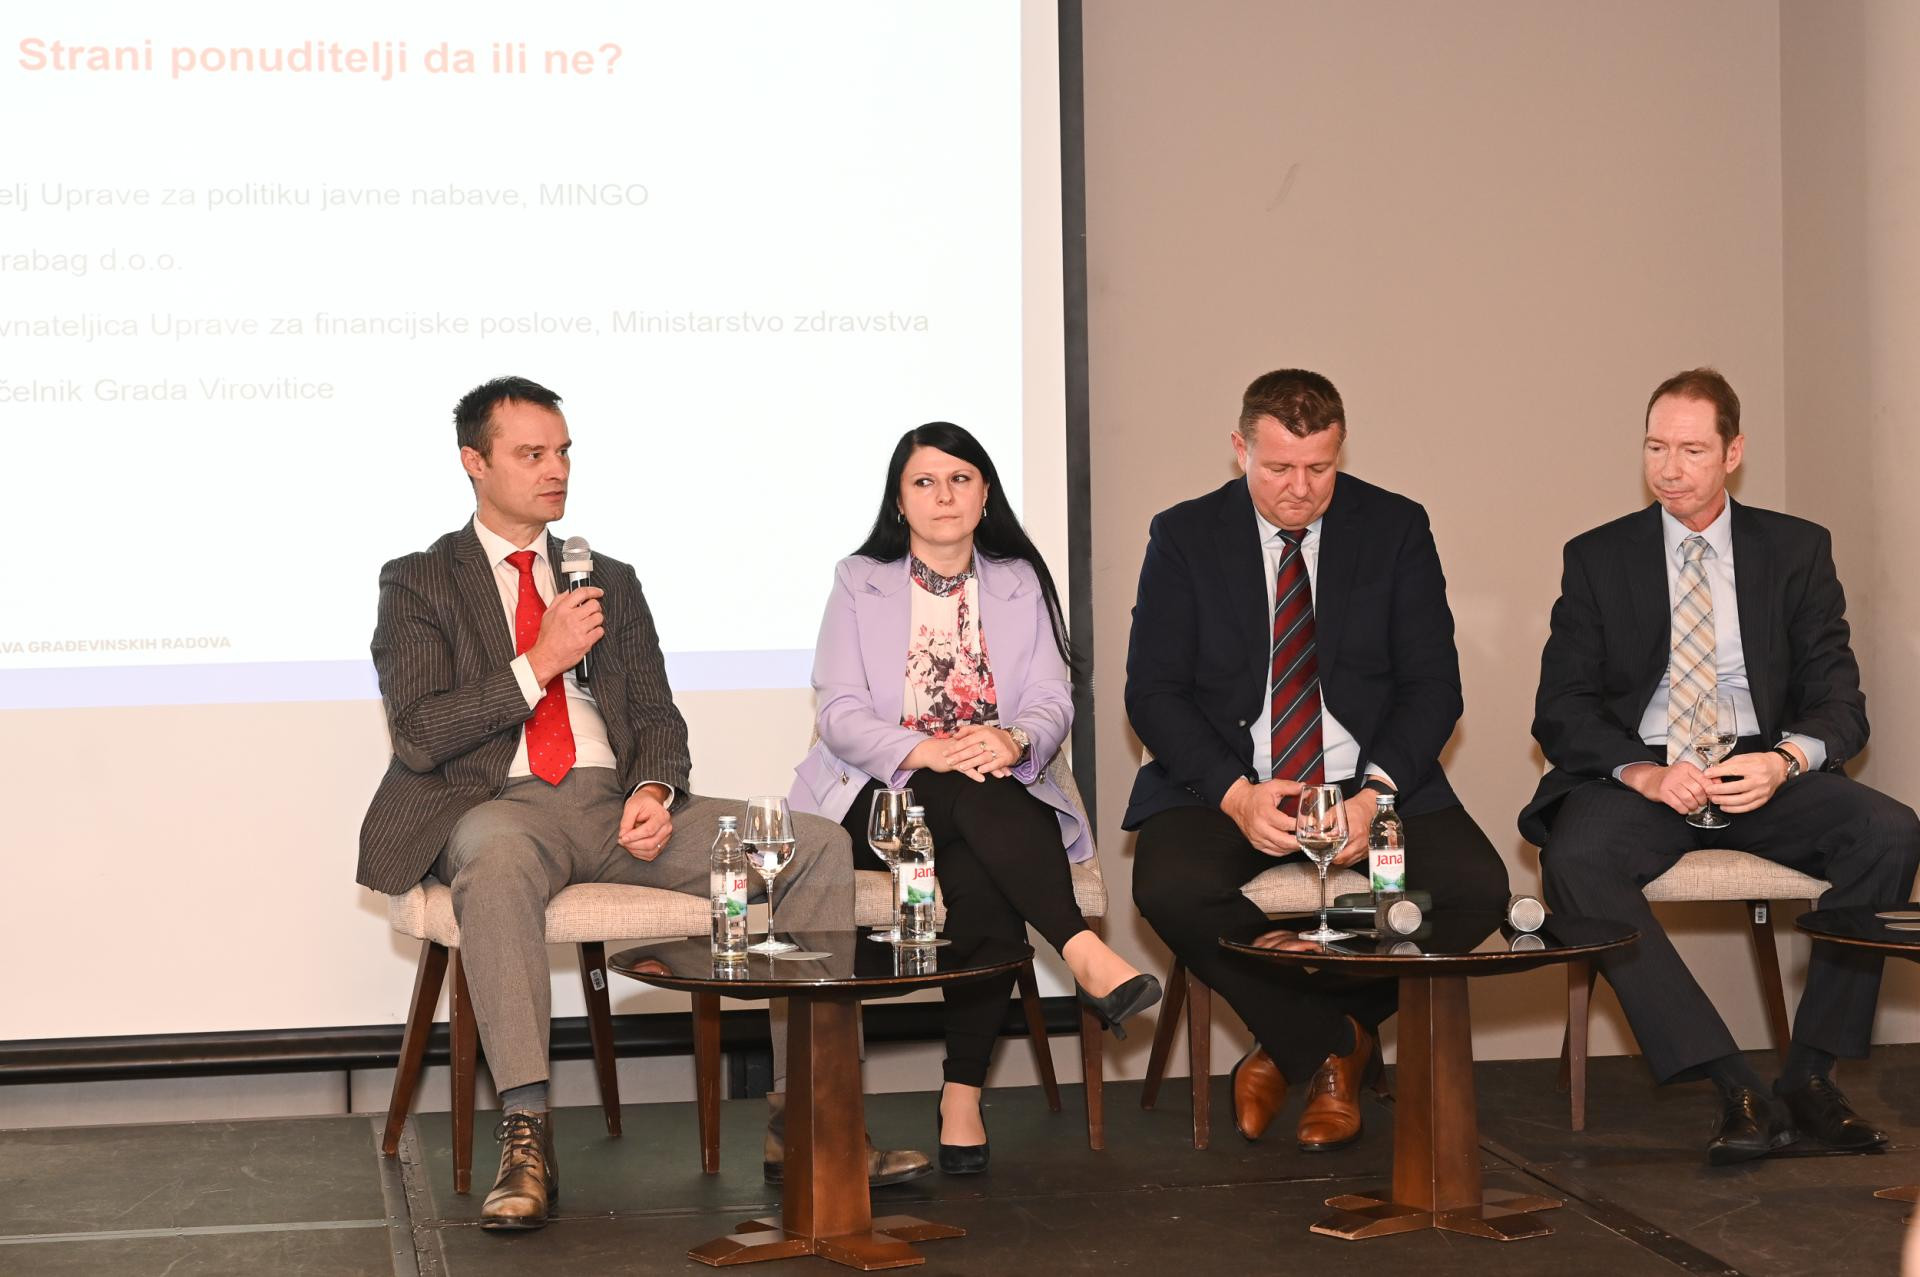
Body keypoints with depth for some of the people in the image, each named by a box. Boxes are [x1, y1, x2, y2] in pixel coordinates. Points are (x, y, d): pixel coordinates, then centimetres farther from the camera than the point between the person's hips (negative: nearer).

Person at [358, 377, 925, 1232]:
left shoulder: (612, 582, 22)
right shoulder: (418, 583, 9)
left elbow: (657, 714, 17)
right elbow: (420, 735, -4)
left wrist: (654, 790, -5)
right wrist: (539, 665, -10)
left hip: (615, 806, 5)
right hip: (498, 806, -4)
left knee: (818, 846, -15)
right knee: (501, 856, -43)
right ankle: (525, 1137, -41)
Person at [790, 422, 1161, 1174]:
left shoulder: (1021, 583, 18)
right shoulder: (859, 582, 11)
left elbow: (1053, 703, 5)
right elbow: (840, 716, -2)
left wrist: (1012, 741, -22)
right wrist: (927, 752, -23)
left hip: (998, 794, 1)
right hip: (883, 795, -1)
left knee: (983, 882, -33)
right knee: (973, 800, -36)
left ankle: (962, 1098, -33)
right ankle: (1084, 955, -48)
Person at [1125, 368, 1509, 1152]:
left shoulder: (1396, 529, 3)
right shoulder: (1185, 537, 2)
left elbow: (1433, 684, 0)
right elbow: (1152, 690, -3)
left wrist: (1375, 794, -19)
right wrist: (1234, 793, -20)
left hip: (1368, 785, 1)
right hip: (1225, 785, -1)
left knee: (1475, 885, -26)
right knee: (1171, 889, -32)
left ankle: (1288, 1046, -2)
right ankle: (1328, 1047, -6)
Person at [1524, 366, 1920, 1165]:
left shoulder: (1798, 550, 9)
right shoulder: (1598, 557, 8)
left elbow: (1838, 700, 2)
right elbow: (1560, 708, 1)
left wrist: (1786, 760, -22)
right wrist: (1642, 772, -19)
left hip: (1763, 771, 1)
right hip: (1640, 775, -1)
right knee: (1576, 857, -34)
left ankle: (1811, 1075, -18)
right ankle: (1736, 1089, -34)